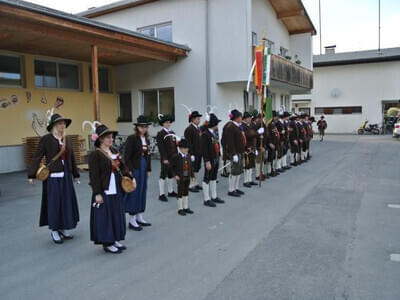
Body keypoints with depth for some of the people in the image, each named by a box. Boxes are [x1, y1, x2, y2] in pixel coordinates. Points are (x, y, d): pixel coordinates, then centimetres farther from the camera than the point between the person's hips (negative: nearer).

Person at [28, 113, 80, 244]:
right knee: (54, 203, 2)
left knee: (67, 201, 10)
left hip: (66, 175, 6)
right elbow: (37, 157, -8)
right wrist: (32, 175, -13)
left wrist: (75, 174, 19)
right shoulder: (46, 139, -7)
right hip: (52, 176, -6)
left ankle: (63, 228, 25)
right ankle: (54, 231, 16)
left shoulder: (67, 139, 9)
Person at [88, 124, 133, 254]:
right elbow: (94, 175, -16)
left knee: (117, 215, 15)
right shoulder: (95, 154, -14)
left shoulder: (114, 151, 9)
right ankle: (107, 243, 16)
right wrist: (97, 193, -18)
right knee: (105, 217, 3)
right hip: (104, 191, -8)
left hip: (116, 190, 8)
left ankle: (115, 239, 29)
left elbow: (122, 166, 14)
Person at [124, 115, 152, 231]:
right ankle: (132, 221, 10)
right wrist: (130, 171, -18)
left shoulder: (146, 139, 11)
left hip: (144, 169, 8)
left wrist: (148, 169, 11)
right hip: (134, 169, -7)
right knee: (134, 193, -1)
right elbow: (127, 156, -15)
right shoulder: (132, 138, -11)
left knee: (142, 192, 13)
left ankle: (139, 217, 26)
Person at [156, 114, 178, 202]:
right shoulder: (160, 134, -9)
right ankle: (162, 194, 4)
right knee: (163, 175, -1)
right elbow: (161, 147, -14)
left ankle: (170, 191, 28)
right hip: (166, 159, -7)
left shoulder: (172, 133, 13)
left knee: (171, 175, 15)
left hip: (173, 158, 7)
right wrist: (164, 158, -19)